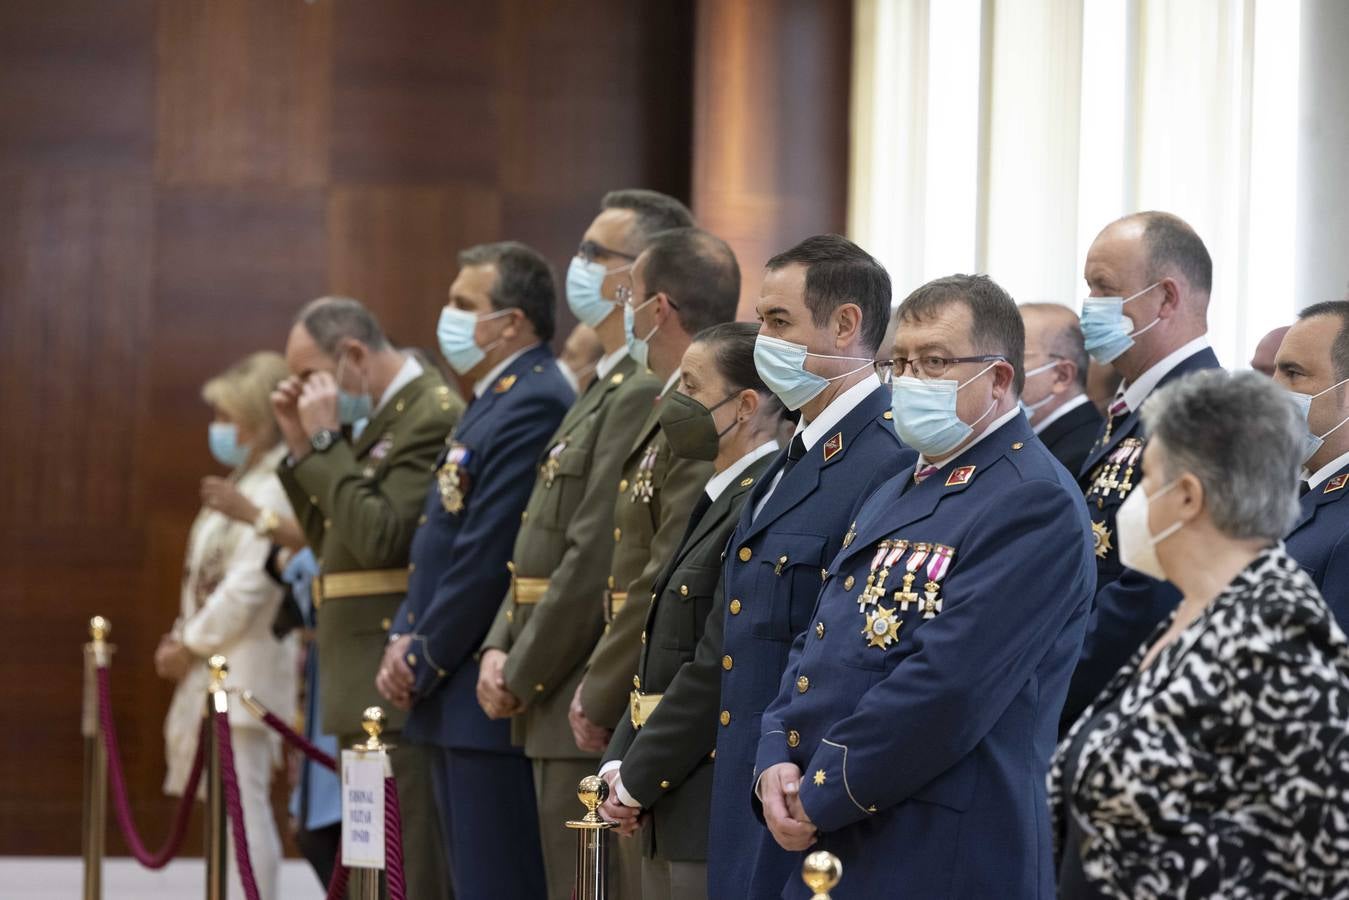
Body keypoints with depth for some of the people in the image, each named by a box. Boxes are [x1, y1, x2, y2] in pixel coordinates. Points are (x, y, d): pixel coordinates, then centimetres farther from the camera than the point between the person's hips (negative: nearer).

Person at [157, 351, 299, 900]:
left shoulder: (272, 490, -14)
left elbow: (248, 585, -21)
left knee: (243, 805, -9)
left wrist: (191, 644, -11)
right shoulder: (246, 483, 17)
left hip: (242, 666, -10)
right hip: (216, 669, 10)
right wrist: (185, 640, 7)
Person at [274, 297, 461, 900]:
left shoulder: (433, 417, -13)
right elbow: (331, 541, 19)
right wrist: (303, 447, 8)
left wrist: (326, 442, -15)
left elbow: (381, 536, -21)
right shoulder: (374, 420, 17)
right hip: (367, 689, 10)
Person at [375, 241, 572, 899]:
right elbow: (441, 539, 21)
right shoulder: (494, 401, 18)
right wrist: (405, 638, 7)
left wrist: (422, 664, -12)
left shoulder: (534, 406, -15)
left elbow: (489, 557, -20)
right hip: (459, 702, 10)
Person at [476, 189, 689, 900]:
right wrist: (500, 649, 7)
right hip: (565, 710, 10)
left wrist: (524, 678, -13)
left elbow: (597, 556, -21)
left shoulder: (646, 394, -17)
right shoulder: (608, 388, 18)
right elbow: (544, 545, 19)